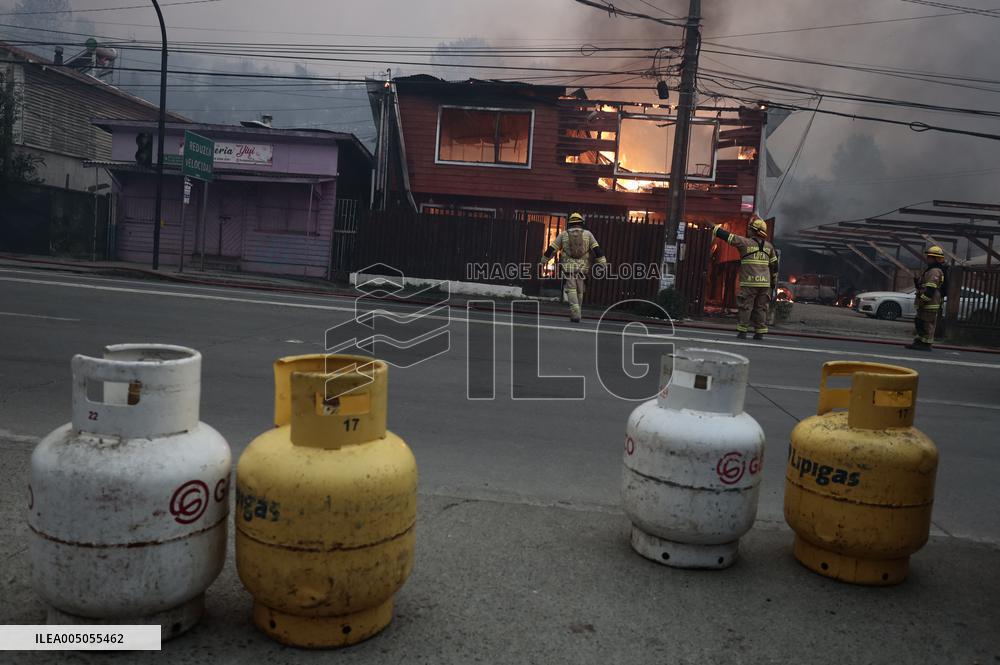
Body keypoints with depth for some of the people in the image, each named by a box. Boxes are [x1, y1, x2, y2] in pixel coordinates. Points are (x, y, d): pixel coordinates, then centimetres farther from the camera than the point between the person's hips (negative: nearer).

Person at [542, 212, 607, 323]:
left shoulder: (563, 234, 7)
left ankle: (575, 314, -16)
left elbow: (551, 249, 9)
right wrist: (603, 264, 3)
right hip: (582, 267, 1)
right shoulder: (587, 234, 8)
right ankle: (577, 312, 24)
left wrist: (543, 260, 20)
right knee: (579, 291, 14)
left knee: (571, 290, -2)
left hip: (567, 267, -1)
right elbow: (597, 250, 2)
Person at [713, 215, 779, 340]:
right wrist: (774, 279, 25)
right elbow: (774, 264, 15)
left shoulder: (745, 242, -6)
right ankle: (760, 332, 8)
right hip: (764, 282, 5)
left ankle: (742, 331, -2)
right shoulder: (769, 246, 11)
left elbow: (728, 237, -2)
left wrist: (715, 228, 9)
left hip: (749, 282, -4)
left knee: (745, 307, -1)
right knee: (761, 307, 8)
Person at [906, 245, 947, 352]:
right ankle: (918, 342, 19)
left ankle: (927, 344, -5)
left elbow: (930, 290, -23)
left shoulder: (935, 272, -14)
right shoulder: (929, 270, 20)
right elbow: (922, 287, 28)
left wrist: (922, 300, -23)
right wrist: (917, 282, 11)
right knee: (919, 324, 14)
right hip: (925, 304, 11)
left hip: (930, 305, -11)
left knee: (927, 325, -7)